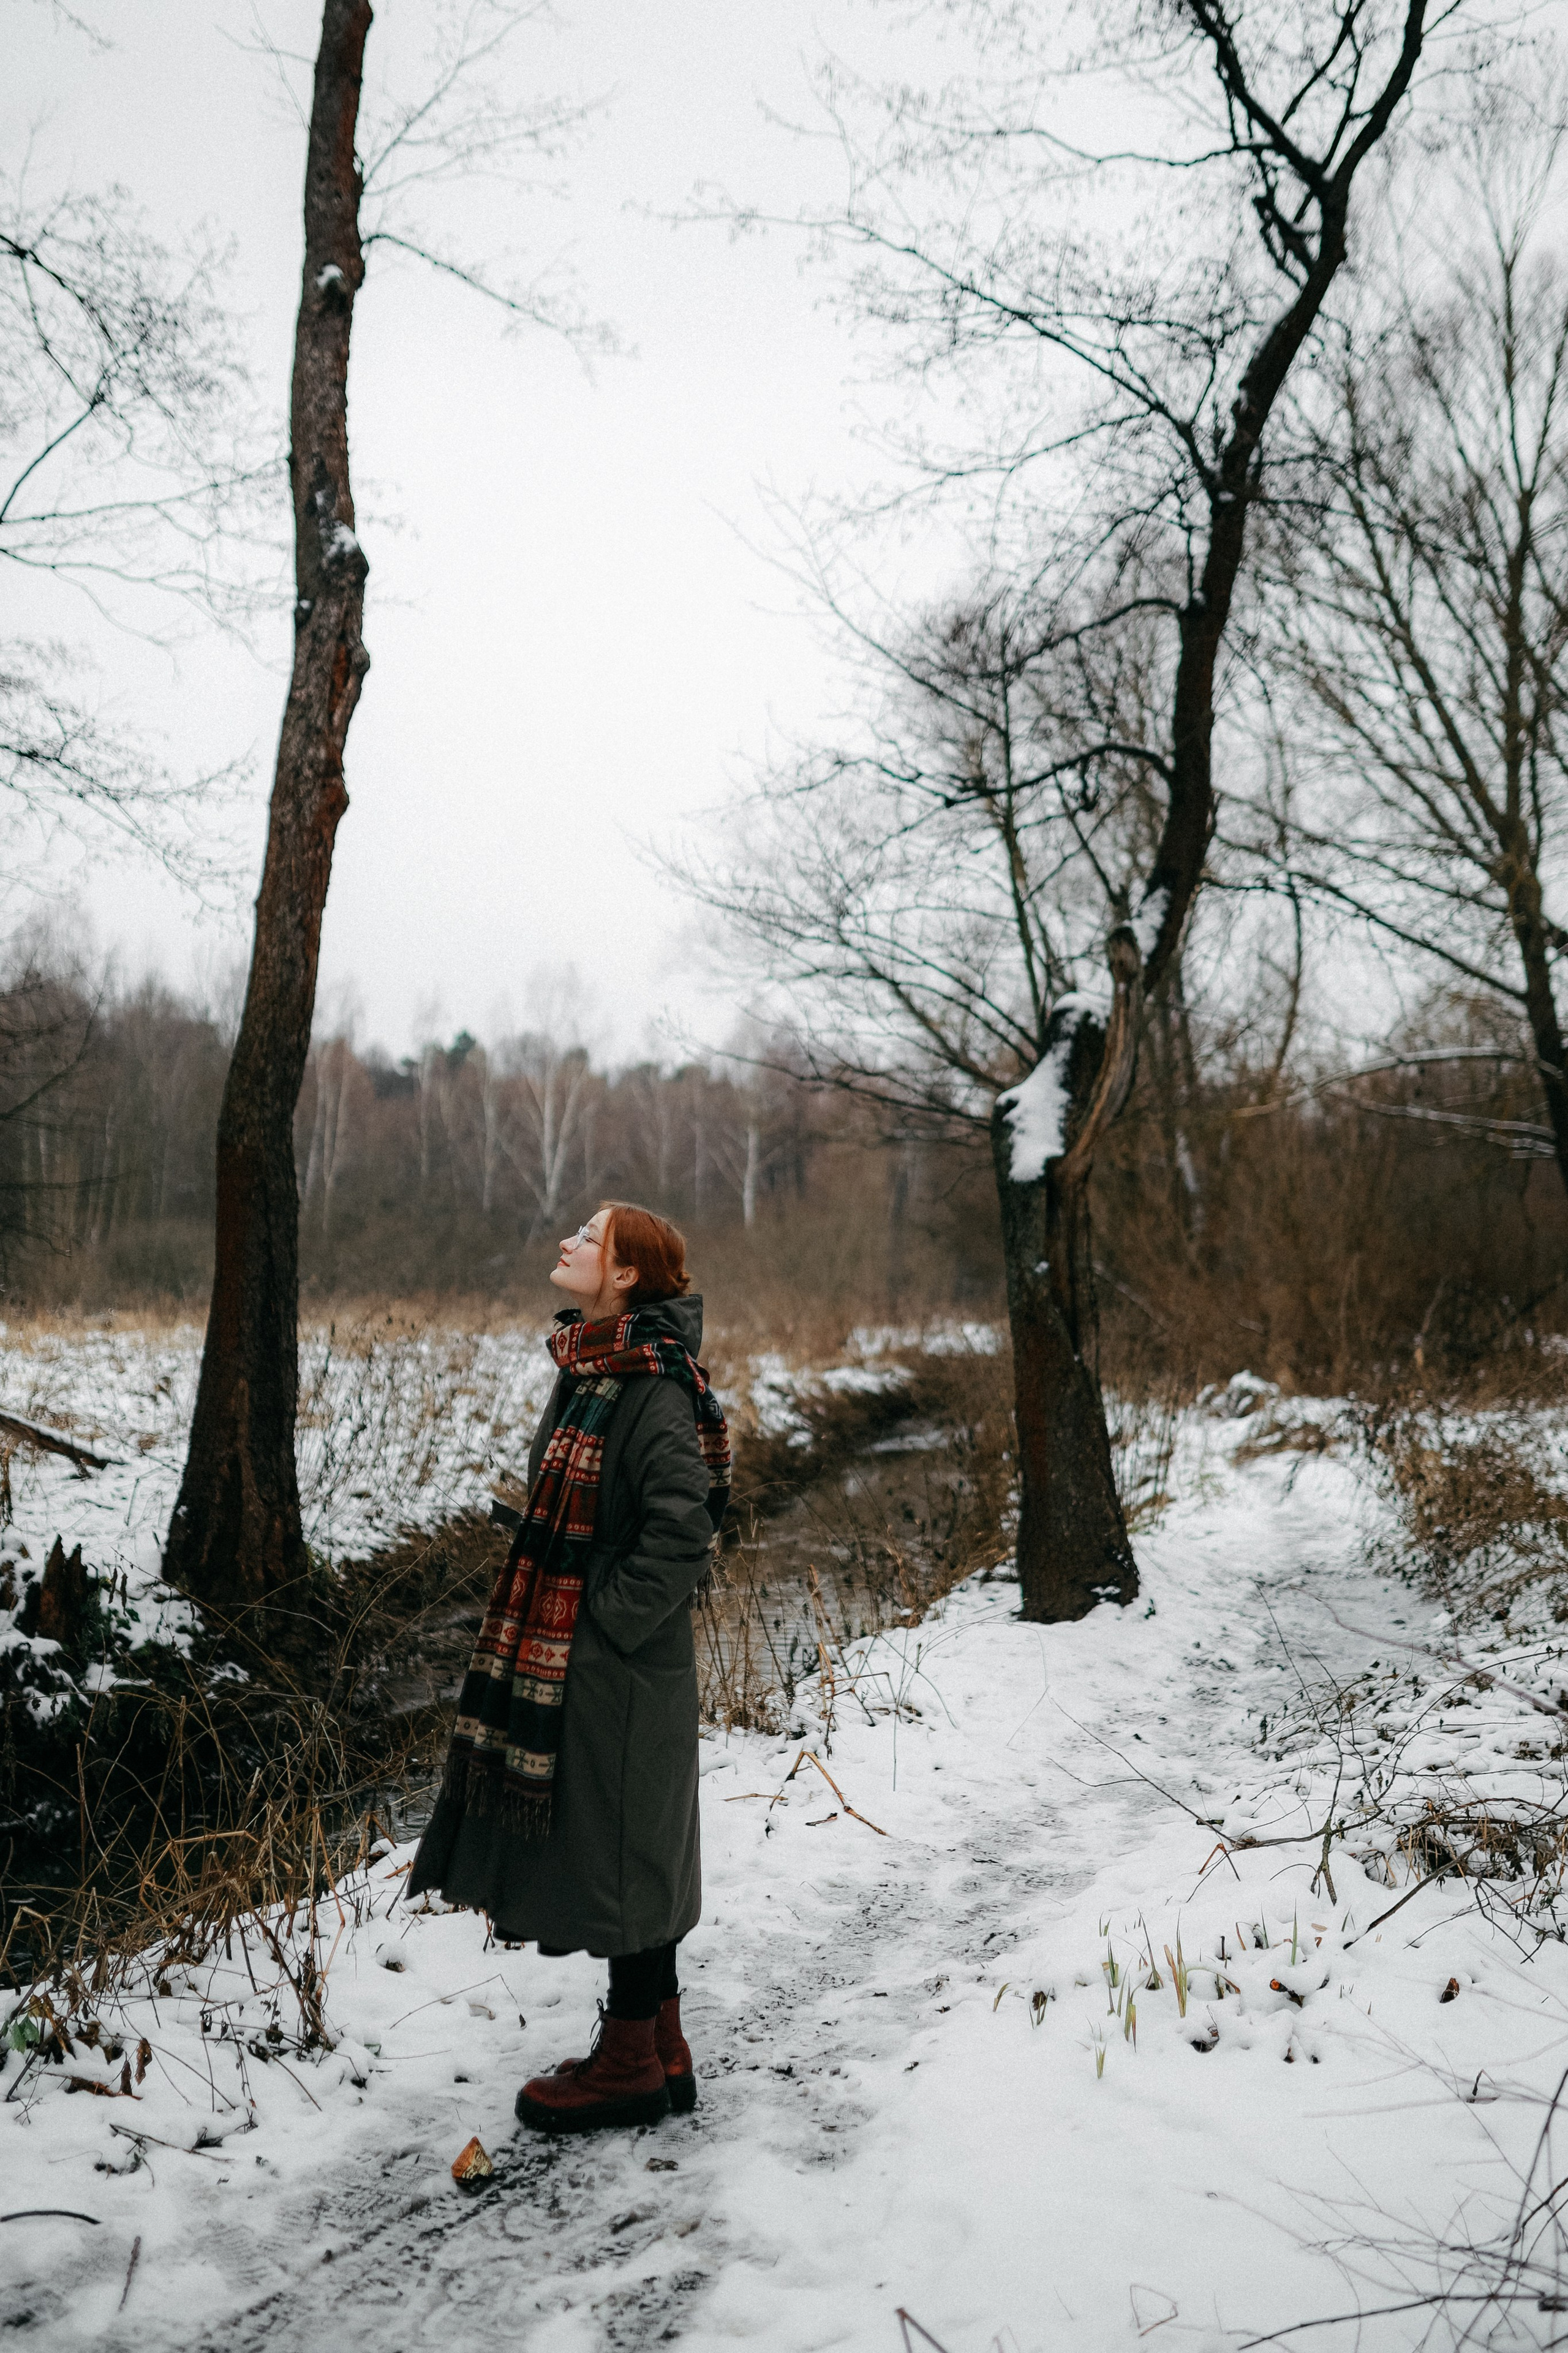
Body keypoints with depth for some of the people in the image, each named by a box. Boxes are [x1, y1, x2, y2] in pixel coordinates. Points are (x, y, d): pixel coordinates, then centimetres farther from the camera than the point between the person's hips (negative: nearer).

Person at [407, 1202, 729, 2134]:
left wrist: (609, 1619, -19)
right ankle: (659, 2053, 31)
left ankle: (633, 2064, 21)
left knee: (615, 1848, 4)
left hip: (613, 1670, -9)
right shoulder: (592, 1373, 9)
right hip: (564, 1661, 9)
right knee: (622, 1854, 17)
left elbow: (684, 1527, -27)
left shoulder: (650, 1390, -20)